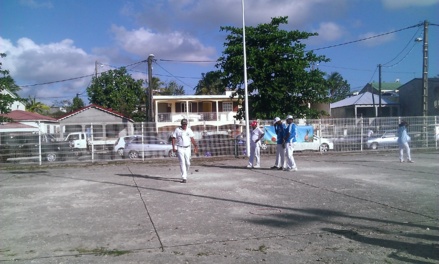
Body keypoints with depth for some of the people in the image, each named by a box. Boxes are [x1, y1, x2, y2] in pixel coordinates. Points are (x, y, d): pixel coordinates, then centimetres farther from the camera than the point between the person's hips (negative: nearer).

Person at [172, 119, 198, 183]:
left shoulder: (189, 130, 6)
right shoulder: (177, 130, -3)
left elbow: (192, 139, 8)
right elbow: (173, 139, -4)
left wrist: (196, 146, -2)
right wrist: (173, 147, -15)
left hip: (187, 148, 3)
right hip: (180, 148, -3)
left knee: (188, 163, 4)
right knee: (182, 162, -11)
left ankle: (185, 174, 30)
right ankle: (184, 178, -11)